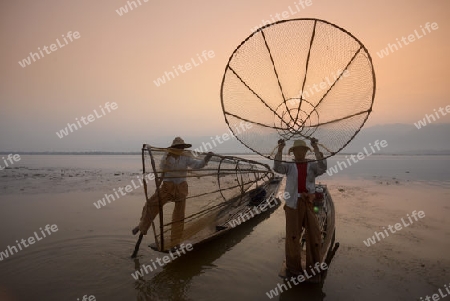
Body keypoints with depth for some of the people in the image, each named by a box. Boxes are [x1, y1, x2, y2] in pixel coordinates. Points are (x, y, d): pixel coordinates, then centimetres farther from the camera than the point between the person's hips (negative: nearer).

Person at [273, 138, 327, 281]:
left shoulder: (313, 166, 7)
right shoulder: (289, 166, 6)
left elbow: (323, 167, -16)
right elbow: (277, 168, -15)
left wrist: (316, 148, -22)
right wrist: (280, 149, -25)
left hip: (309, 204, 1)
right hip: (293, 204, -1)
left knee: (314, 235, 1)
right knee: (293, 236, 5)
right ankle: (293, 266, 25)